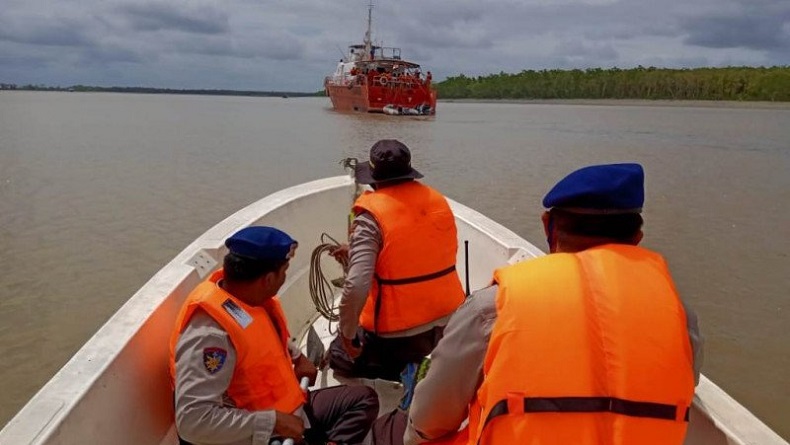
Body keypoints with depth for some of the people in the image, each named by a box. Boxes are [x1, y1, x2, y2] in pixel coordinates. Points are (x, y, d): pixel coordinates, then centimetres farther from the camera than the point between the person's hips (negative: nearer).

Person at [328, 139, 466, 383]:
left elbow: (356, 286, -26)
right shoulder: (438, 200, 1)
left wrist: (347, 334, -10)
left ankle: (402, 372, 2)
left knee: (340, 356, 21)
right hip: (449, 324, 7)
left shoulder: (371, 216, -17)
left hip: (399, 335, -6)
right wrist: (357, 250, 21)